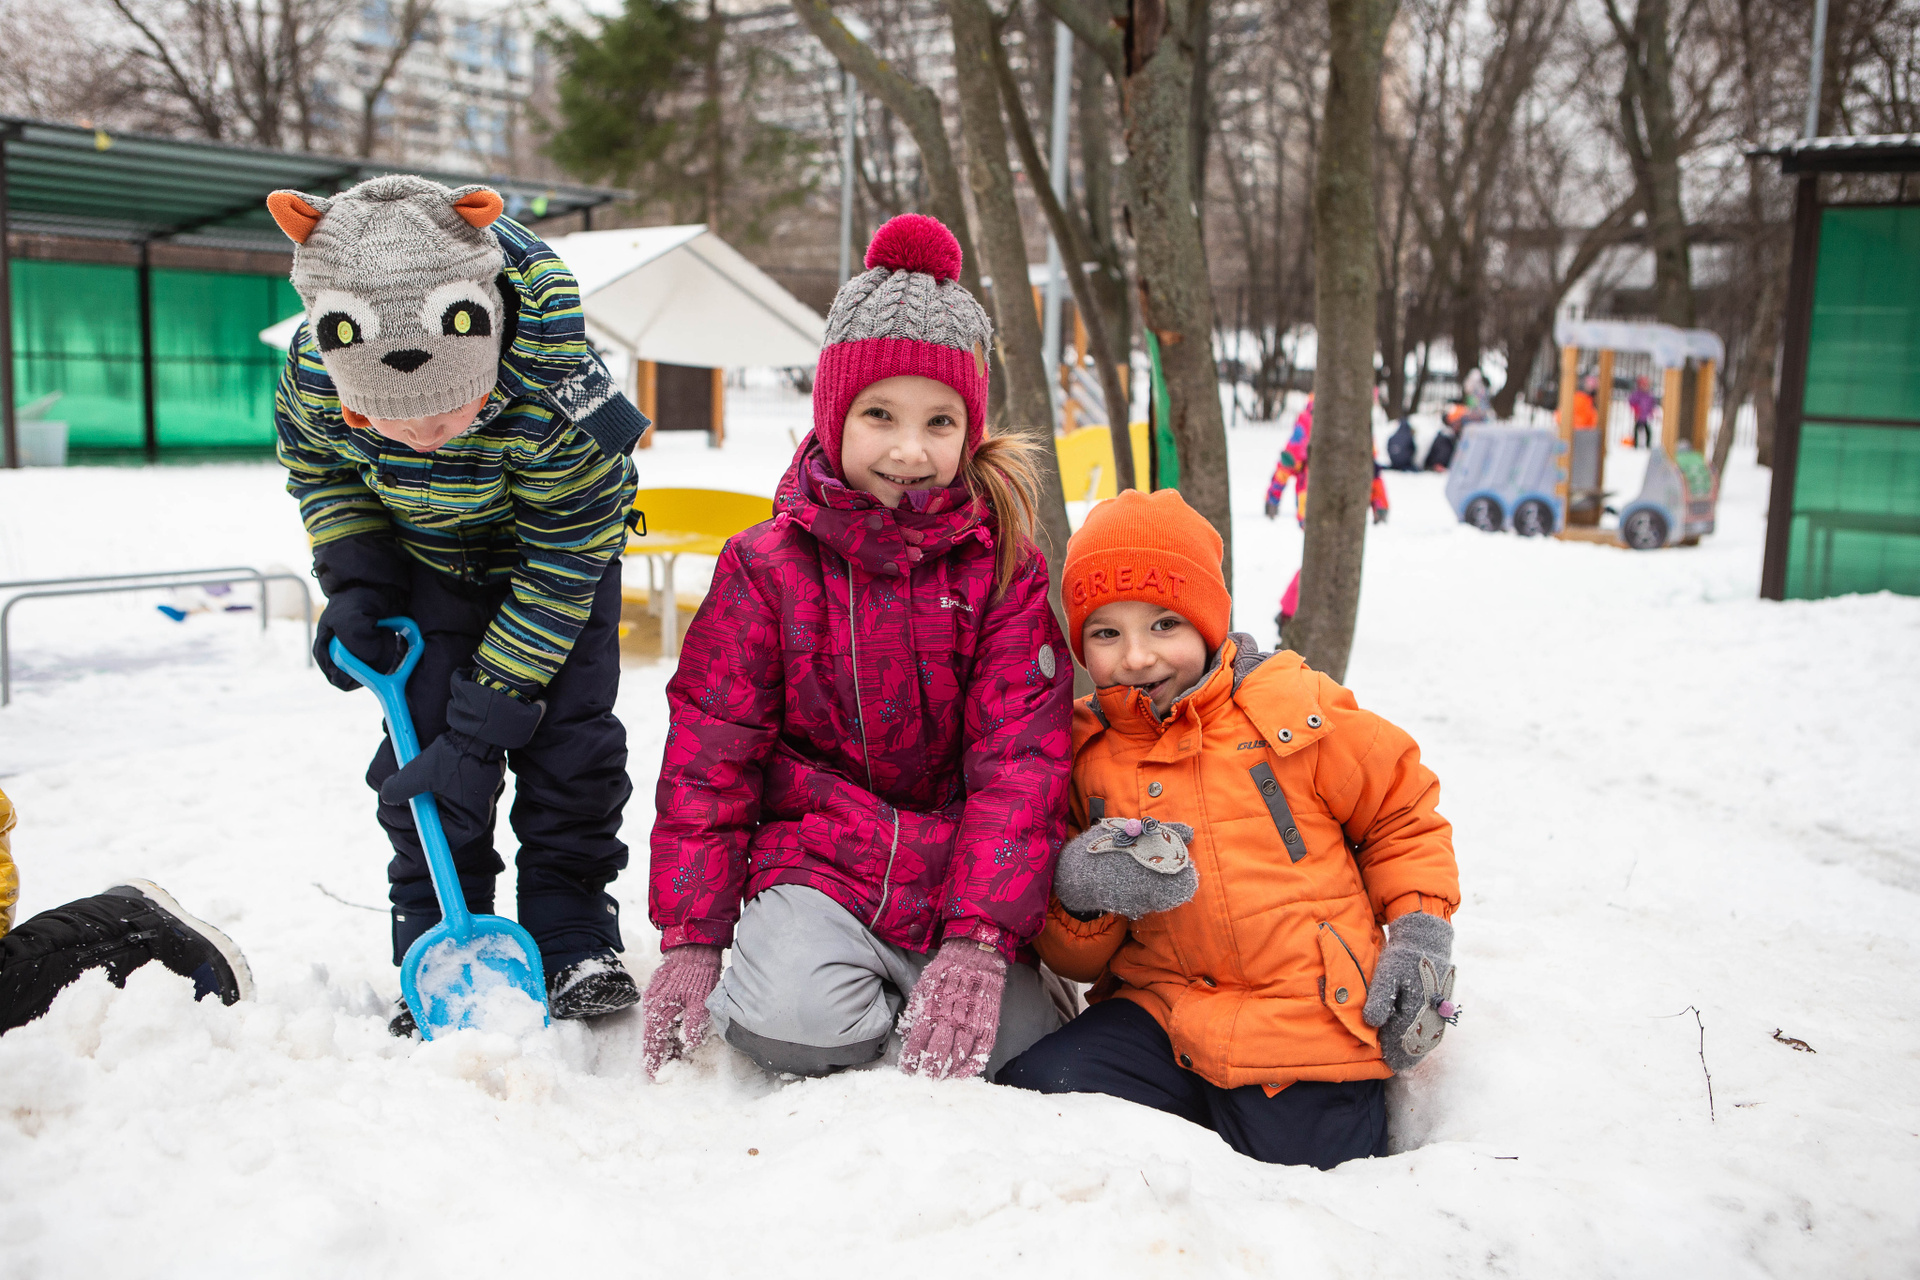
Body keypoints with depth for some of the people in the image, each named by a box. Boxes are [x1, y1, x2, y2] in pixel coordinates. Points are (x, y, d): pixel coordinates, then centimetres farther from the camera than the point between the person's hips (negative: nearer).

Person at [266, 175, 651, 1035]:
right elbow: (316, 465, -2)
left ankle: (574, 939, 7)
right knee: (422, 737, -5)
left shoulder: (557, 395, -41)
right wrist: (357, 584, -16)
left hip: (565, 541, -2)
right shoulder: (314, 375, -29)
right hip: (429, 562, 3)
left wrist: (485, 721, -29)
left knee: (570, 737, -7)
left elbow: (560, 572, -30)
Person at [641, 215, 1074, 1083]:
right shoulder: (766, 566, -2)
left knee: (1018, 1043, -18)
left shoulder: (1005, 568, -2)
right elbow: (705, 758, -1)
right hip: (813, 857, -1)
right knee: (791, 1019, -29)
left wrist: (978, 942, -19)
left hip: (959, 872, 1)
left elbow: (1021, 761, -9)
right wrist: (689, 939, -6)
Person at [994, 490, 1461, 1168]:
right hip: (1168, 1010, 3)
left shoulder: (1295, 708, -3)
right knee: (1032, 1090, -20)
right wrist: (1079, 890, -14)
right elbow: (1075, 959, 9)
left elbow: (1403, 818, 10)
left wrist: (1420, 933, -3)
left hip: (1316, 1017, -2)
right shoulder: (1083, 755, 5)